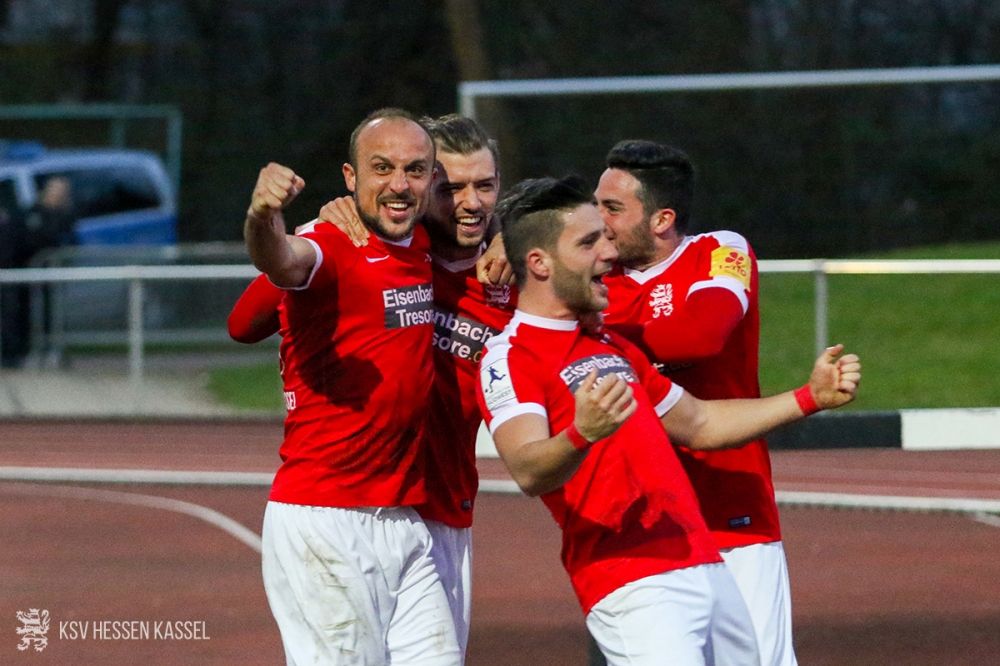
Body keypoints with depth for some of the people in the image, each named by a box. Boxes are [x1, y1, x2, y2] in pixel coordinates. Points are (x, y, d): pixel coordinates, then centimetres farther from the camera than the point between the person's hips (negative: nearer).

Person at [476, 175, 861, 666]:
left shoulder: (613, 347, 24)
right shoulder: (509, 358, -6)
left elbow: (698, 424, 34)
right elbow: (528, 472, -22)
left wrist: (809, 397, 28)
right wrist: (581, 435, -43)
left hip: (708, 568, 9)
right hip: (633, 587, -9)